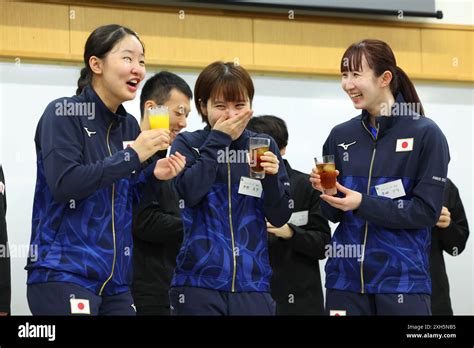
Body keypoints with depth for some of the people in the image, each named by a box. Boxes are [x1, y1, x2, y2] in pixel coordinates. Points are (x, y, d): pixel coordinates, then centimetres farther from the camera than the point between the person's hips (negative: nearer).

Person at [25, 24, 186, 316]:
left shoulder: (129, 125, 13)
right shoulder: (64, 114, -6)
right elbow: (63, 185, -19)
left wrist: (152, 175, -1)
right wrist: (131, 156, -17)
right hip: (63, 273, -7)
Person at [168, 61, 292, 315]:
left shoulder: (264, 146, 9)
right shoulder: (188, 144, 4)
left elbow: (279, 218, 6)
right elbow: (190, 192, -15)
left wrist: (271, 177, -12)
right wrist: (218, 139, -9)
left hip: (252, 282, 2)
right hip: (199, 282, -2)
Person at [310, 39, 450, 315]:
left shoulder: (426, 134, -5)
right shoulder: (341, 136, 9)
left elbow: (427, 211, -10)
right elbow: (335, 214, 12)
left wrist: (364, 205, -18)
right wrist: (326, 192, -9)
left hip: (402, 279, -4)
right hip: (346, 278, 4)